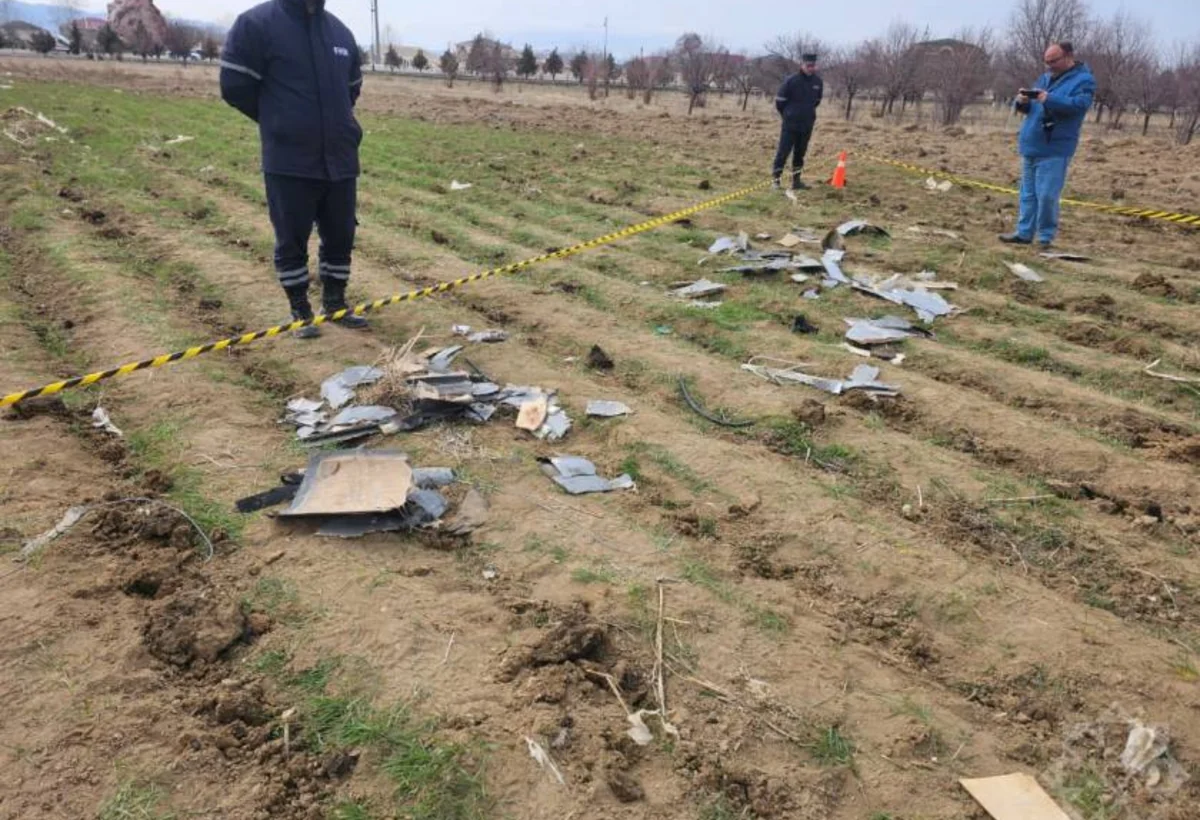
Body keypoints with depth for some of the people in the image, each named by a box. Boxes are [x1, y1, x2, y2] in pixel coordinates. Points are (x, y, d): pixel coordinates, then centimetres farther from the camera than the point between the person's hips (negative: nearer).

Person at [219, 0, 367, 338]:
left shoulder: (340, 31, 9)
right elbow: (234, 86, -6)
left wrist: (334, 124, 15)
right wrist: (280, 123, 5)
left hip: (341, 159, 5)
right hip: (289, 162, -5)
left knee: (341, 235, 11)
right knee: (292, 240, 4)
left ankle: (334, 302, 26)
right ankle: (300, 310, 17)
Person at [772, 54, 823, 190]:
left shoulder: (818, 82, 1)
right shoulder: (791, 81, -12)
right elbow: (779, 101, -3)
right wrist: (787, 115, 8)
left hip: (807, 125, 4)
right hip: (790, 124, -4)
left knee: (800, 153, 9)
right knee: (783, 151, -5)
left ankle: (796, 180, 16)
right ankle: (776, 179, 0)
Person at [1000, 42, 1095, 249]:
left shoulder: (1083, 80, -3)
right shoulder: (1045, 77, 19)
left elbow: (1079, 104, -20)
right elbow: (1030, 107, 19)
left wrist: (1050, 99, -32)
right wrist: (1023, 101, -6)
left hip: (1054, 149, -7)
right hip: (1031, 146, 7)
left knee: (1047, 195, -9)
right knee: (1028, 193, 10)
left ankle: (1045, 237, -1)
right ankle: (1024, 232, 16)